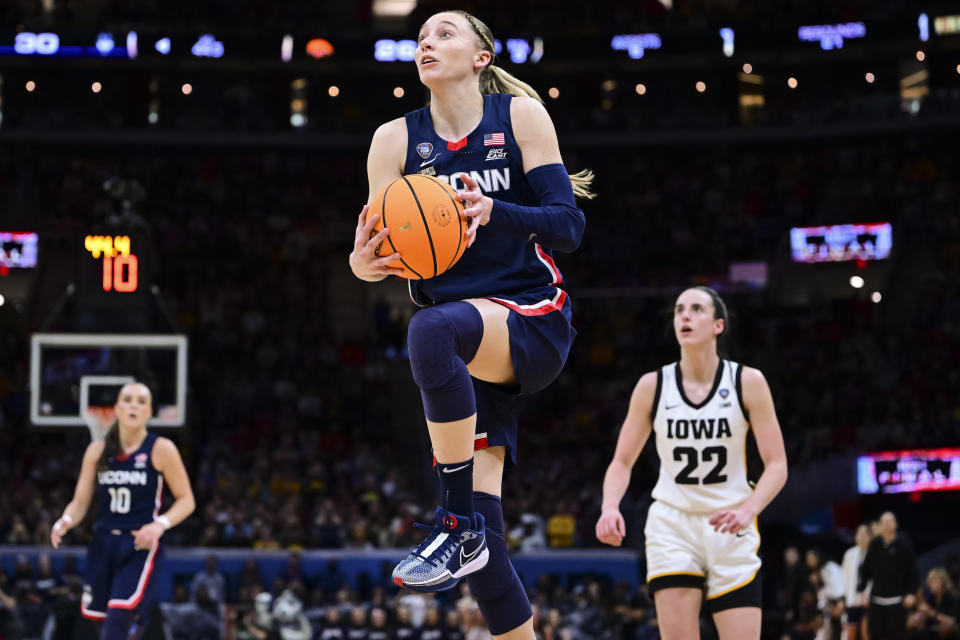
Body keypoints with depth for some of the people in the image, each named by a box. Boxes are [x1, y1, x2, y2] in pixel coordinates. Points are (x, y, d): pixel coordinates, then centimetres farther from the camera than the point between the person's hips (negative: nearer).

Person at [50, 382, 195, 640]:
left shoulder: (160, 449, -4)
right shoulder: (98, 450, 6)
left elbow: (186, 500, -1)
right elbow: (80, 502, 9)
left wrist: (160, 524, -19)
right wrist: (65, 521, -14)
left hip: (141, 544, -5)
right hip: (104, 543, 5)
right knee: (103, 618, 9)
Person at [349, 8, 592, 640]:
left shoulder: (520, 115, 0)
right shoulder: (397, 139, 8)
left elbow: (569, 225, -7)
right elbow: (380, 248, 3)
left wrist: (493, 212, -25)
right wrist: (363, 262, -21)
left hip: (534, 320, -4)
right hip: (468, 351, 4)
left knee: (433, 328, -37)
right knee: (482, 528, -9)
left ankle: (459, 524, -30)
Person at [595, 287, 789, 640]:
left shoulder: (748, 382, -6)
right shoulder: (652, 386, -2)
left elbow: (777, 465, -6)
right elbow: (622, 462, 3)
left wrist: (747, 511, -25)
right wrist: (610, 508, -18)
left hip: (730, 529, 0)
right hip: (672, 525, 1)